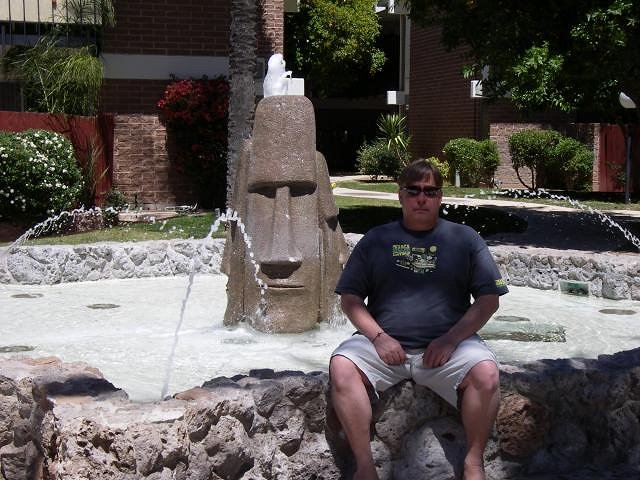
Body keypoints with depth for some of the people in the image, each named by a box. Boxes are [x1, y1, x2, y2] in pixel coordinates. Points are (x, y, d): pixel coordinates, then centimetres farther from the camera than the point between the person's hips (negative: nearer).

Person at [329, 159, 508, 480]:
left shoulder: (464, 238, 12)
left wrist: (451, 339, -8)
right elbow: (350, 299, 11)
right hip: (384, 343, 1)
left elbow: (488, 300, 7)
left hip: (449, 344, -1)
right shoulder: (376, 240, 14)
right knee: (341, 366, -28)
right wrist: (378, 336, -7)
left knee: (486, 373, -30)